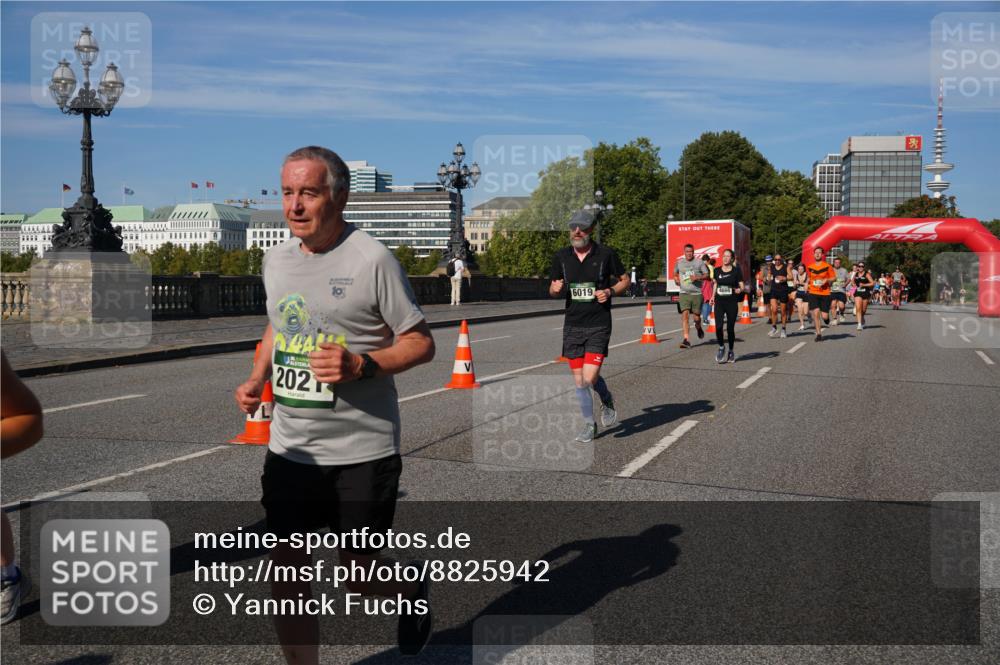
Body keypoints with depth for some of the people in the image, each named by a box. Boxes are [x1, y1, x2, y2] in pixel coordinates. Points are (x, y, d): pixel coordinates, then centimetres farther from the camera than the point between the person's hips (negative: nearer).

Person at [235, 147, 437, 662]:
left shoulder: (371, 259, -13)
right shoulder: (276, 258, 6)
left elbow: (421, 343, -9)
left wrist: (361, 365, -24)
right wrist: (257, 379, 5)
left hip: (362, 450, -5)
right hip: (290, 448, 5)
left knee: (358, 576, 7)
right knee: (286, 574, 6)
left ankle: (412, 590, 42)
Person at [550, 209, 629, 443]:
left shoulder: (606, 254, -4)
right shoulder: (561, 256, 4)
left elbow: (625, 280, 8)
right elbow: (553, 290, 14)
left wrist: (610, 292, -12)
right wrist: (555, 289, -9)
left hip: (598, 325, -3)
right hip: (572, 325, 3)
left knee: (590, 378, -12)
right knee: (579, 381, 6)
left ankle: (607, 401, 21)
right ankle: (589, 424, 23)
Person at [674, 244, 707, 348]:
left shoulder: (699, 262, 3)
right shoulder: (679, 262, 9)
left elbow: (707, 275, 3)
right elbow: (675, 273, 27)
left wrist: (698, 277, -15)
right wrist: (676, 279, 6)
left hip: (697, 293, -1)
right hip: (684, 293, 1)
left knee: (696, 317, 3)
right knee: (684, 315, -14)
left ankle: (698, 328, 41)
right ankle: (686, 340, -15)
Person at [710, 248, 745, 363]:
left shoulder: (736, 271, -2)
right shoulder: (717, 271, 7)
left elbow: (742, 286, 0)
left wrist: (740, 289, -22)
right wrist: (713, 296, 10)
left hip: (732, 302, -2)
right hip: (719, 302, 2)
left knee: (730, 328, 3)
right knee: (718, 326, -13)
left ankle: (731, 351, 22)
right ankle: (721, 347, 12)